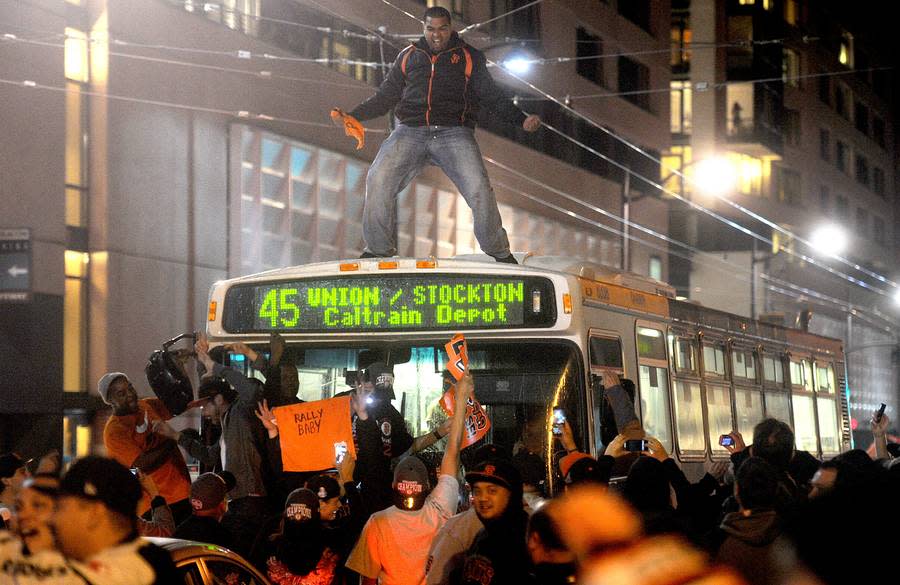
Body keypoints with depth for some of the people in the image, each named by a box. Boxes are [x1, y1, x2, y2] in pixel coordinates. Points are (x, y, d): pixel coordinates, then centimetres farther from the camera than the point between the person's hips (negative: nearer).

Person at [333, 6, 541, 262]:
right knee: (378, 180, -21)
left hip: (454, 132, -2)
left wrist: (522, 120, 1)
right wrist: (353, 116, 10)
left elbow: (492, 97, 14)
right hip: (411, 131, 2)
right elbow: (386, 96, 23)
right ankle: (379, 249, -7)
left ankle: (499, 252, -7)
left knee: (478, 188, -23)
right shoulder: (409, 56, 20)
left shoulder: (469, 57, 15)